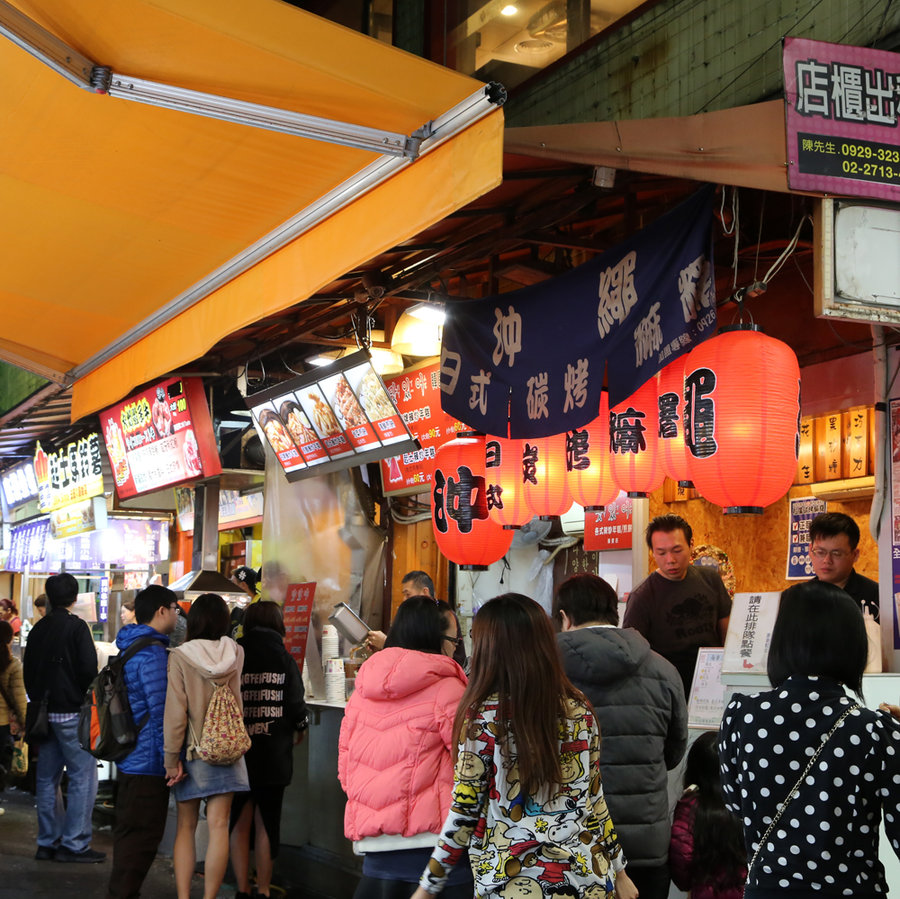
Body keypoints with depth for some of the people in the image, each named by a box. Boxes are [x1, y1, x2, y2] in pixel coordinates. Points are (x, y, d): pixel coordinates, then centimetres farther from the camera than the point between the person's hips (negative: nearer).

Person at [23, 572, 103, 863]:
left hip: (44, 714, 7)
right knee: (83, 776, -2)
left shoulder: (38, 629, 11)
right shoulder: (76, 626, -10)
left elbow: (27, 672, 16)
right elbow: (89, 668, -17)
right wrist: (89, 699, -1)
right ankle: (74, 844, -4)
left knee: (47, 778, 11)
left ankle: (48, 842, 15)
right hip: (72, 713, -7)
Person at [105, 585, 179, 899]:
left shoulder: (130, 648, 14)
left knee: (129, 833, 19)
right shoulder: (153, 653, -18)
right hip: (148, 762, -10)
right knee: (143, 835, -3)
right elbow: (161, 711, -21)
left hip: (129, 757, 10)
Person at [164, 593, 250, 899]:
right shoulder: (236, 654, -2)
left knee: (185, 827, 9)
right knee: (218, 826, 1)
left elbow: (175, 712, -14)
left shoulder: (180, 657, -11)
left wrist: (172, 758, -9)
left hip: (192, 752, -2)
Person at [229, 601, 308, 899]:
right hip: (274, 755, 0)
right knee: (266, 824, 9)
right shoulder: (284, 659, -4)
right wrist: (299, 729, 15)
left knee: (240, 823, 9)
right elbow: (296, 704, -6)